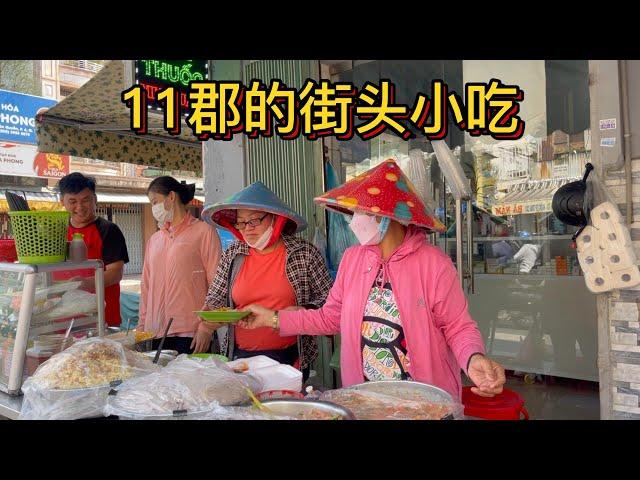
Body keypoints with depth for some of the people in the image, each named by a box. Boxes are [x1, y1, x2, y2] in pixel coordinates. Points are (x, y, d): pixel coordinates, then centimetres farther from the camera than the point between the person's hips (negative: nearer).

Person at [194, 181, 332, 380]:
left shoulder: (305, 253, -7)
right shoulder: (232, 255, 2)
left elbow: (329, 300, -2)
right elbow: (215, 302, 7)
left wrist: (301, 312, -18)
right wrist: (205, 325, -11)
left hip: (290, 358, -2)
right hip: (240, 357, 3)